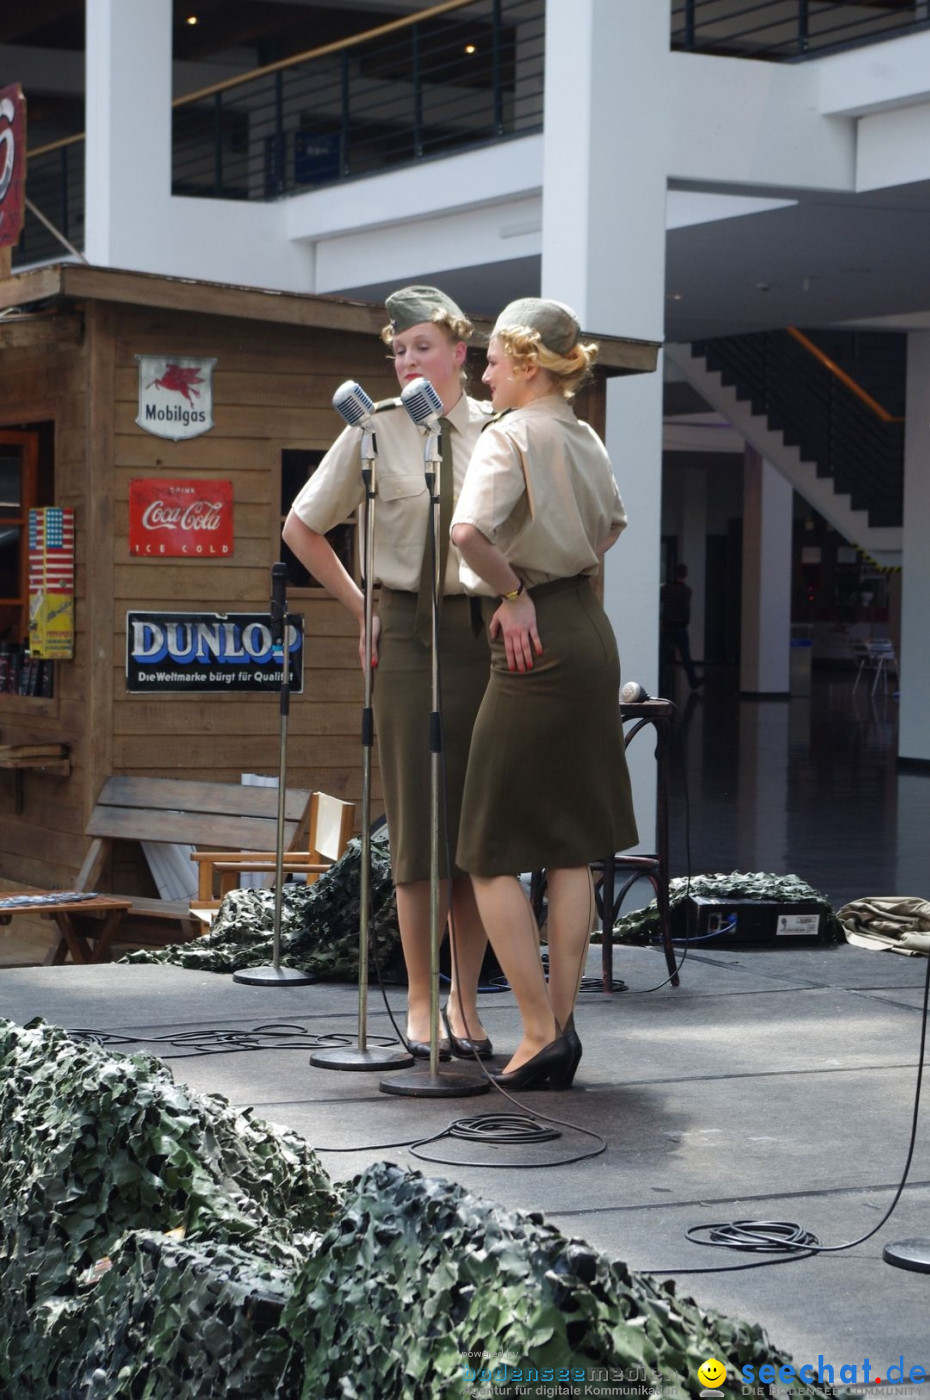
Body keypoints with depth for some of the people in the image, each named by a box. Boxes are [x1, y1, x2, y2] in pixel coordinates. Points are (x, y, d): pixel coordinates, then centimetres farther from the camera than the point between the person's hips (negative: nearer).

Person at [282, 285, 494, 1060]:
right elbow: (303, 529, 10)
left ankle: (466, 1000, 13)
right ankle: (421, 1002, 9)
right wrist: (363, 609, 6)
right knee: (419, 817, 0)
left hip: (486, 632, 2)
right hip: (409, 633, -2)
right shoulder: (377, 431, 1)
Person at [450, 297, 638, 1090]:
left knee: (491, 854, 0)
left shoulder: (510, 437, -13)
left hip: (536, 643, -8)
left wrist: (512, 591, -15)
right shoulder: (586, 441, 12)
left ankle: (540, 1033, -2)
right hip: (590, 633, 8)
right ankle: (563, 1023, 13)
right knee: (572, 850, 10)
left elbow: (468, 530, -30)